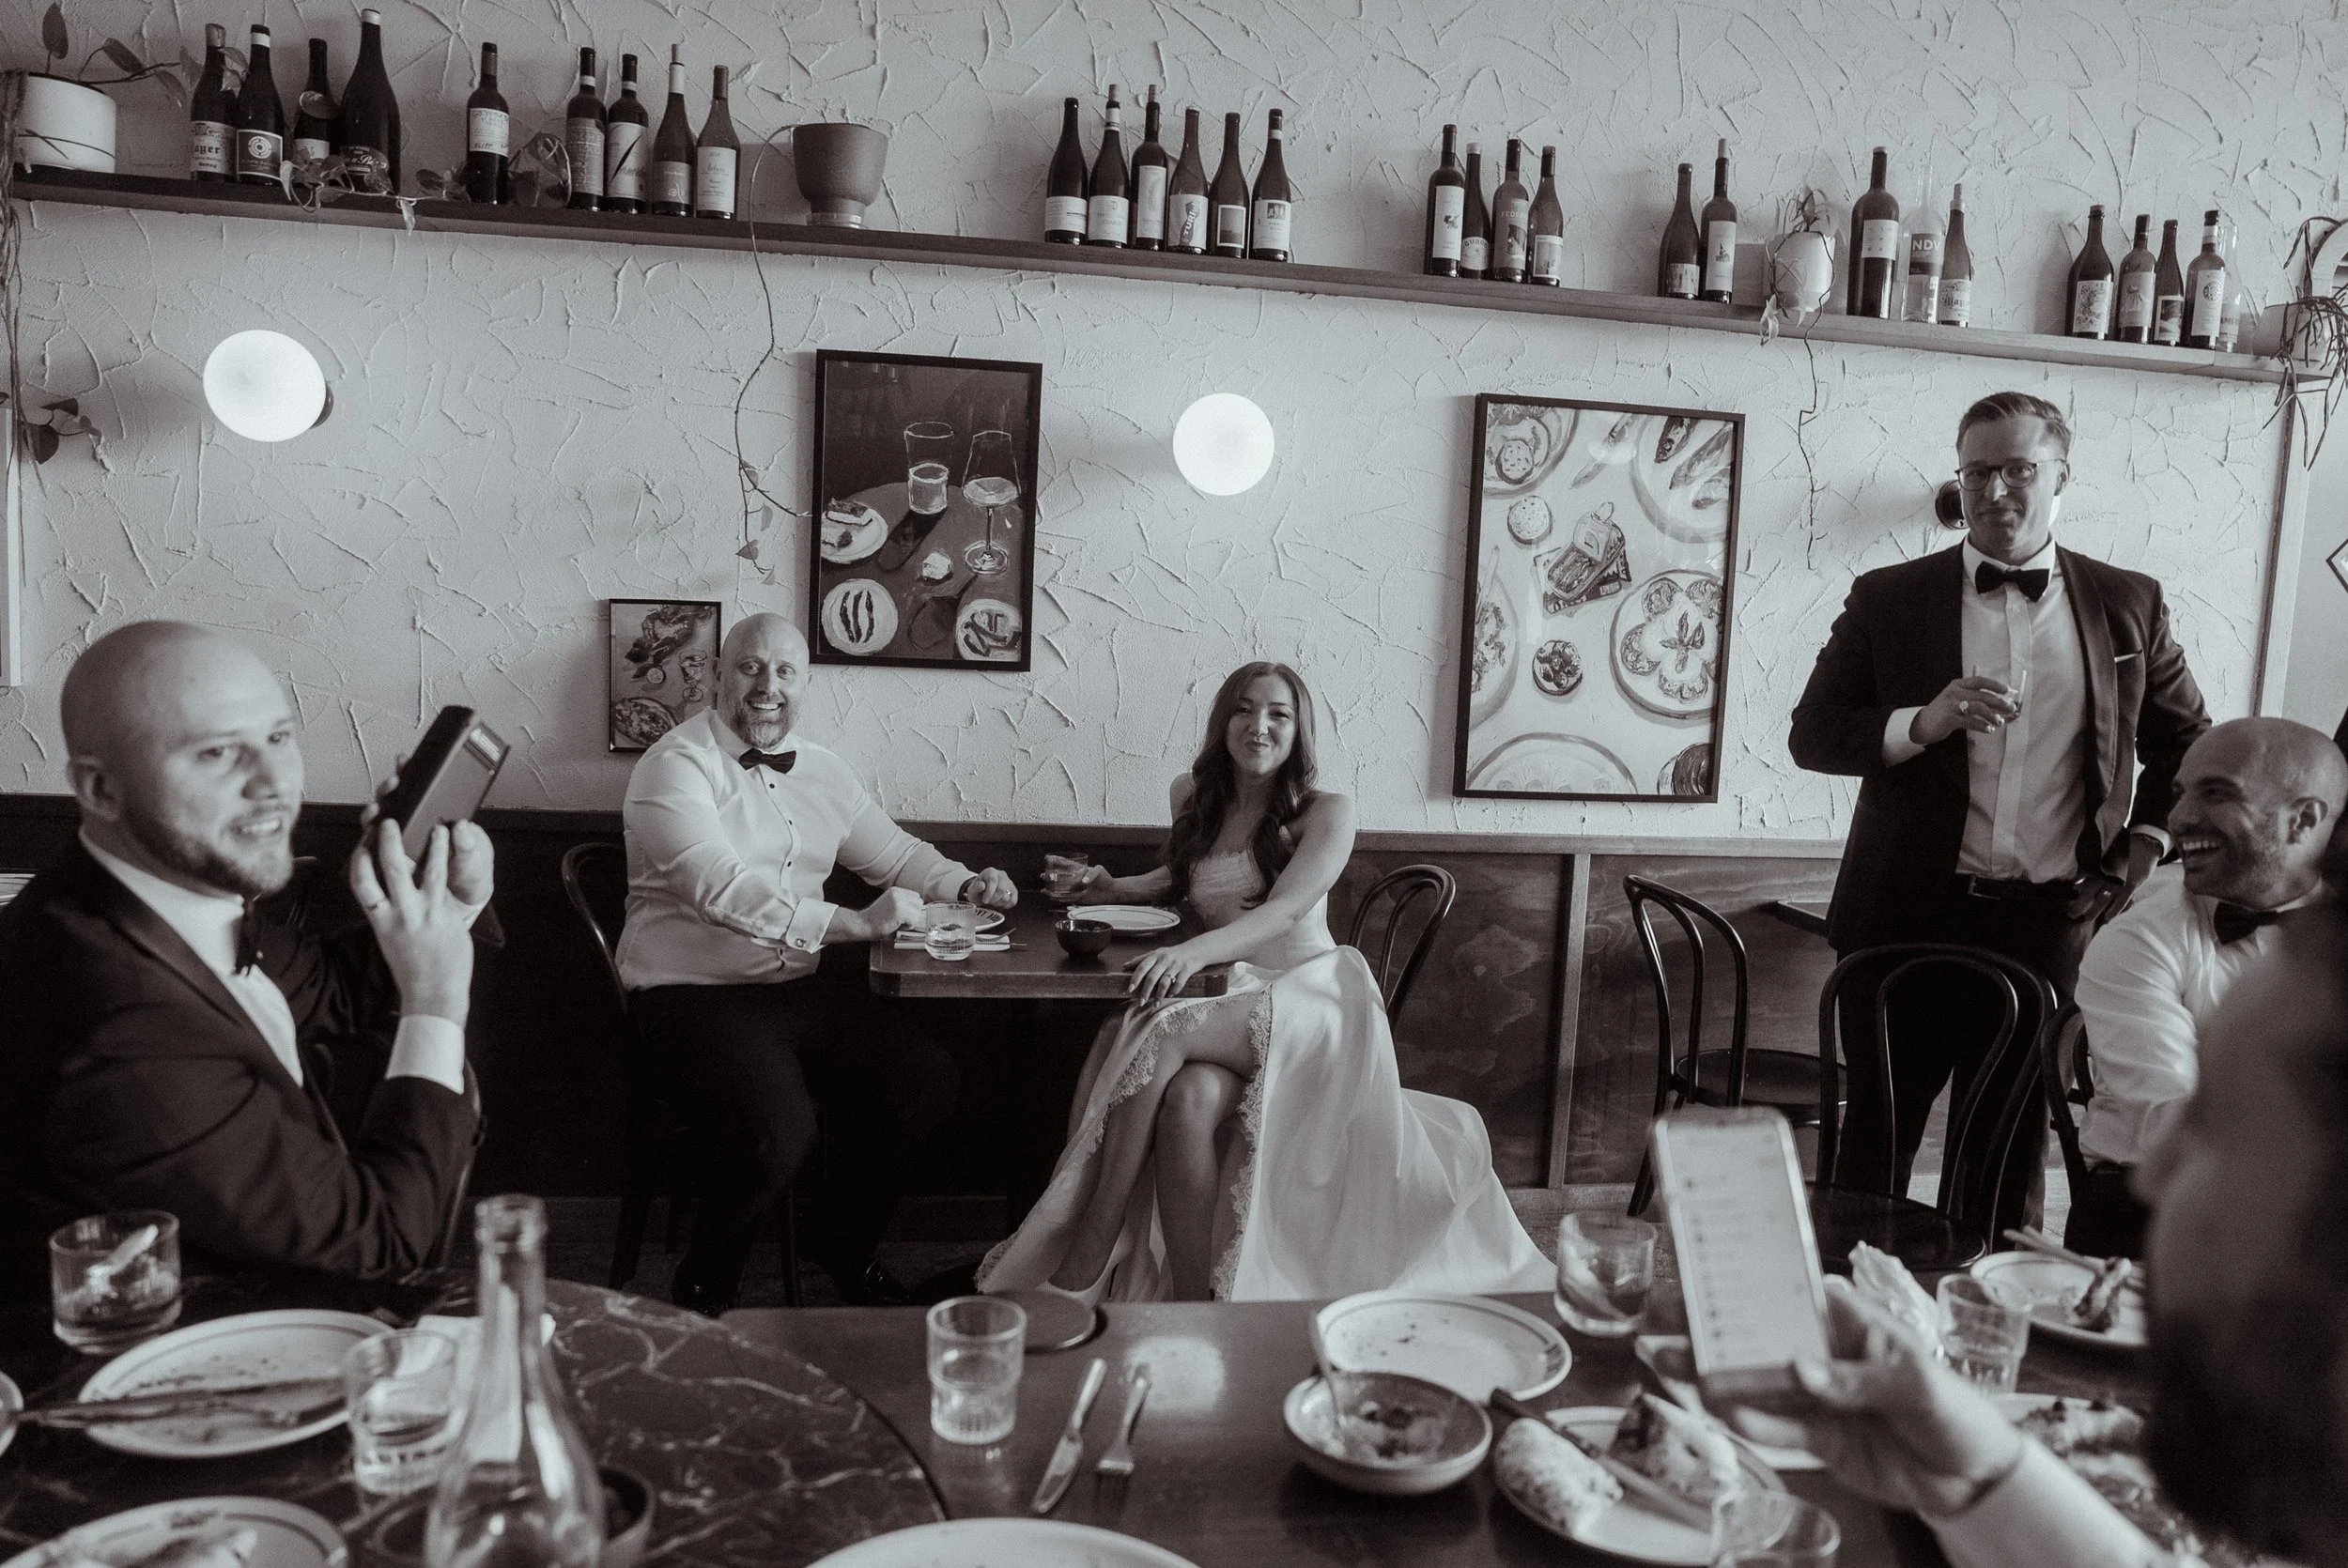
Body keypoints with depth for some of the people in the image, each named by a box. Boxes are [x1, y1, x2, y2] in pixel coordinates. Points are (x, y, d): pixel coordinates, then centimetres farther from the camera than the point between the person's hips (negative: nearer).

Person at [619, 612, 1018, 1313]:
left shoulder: (823, 772, 13)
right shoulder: (676, 766, -9)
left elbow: (895, 852, 25)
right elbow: (723, 888, -23)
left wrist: (965, 885, 6)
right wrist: (856, 924, -27)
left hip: (804, 986, 7)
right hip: (696, 993, -6)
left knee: (927, 1079, -11)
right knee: (778, 1128, -30)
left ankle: (845, 1245, 16)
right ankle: (703, 1290, 2)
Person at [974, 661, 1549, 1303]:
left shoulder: (1326, 813, 0)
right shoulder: (1193, 796, 15)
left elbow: (1286, 910, -17)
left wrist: (1195, 951, -35)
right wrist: (1114, 889, 16)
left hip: (1303, 998, -4)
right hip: (1222, 1000, 4)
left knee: (1160, 1030, -34)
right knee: (1189, 1100, -35)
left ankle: (1085, 1262, -29)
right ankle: (1194, 1303, -26)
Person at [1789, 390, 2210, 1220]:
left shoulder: (2128, 604, 6)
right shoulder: (1888, 598, 1)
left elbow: (2188, 743, 18)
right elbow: (1812, 734, -2)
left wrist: (2144, 845, 6)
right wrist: (1921, 723, -18)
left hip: (2052, 930, 2)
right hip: (1910, 918, -1)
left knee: (2009, 1159, 14)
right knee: (1875, 1148, 9)